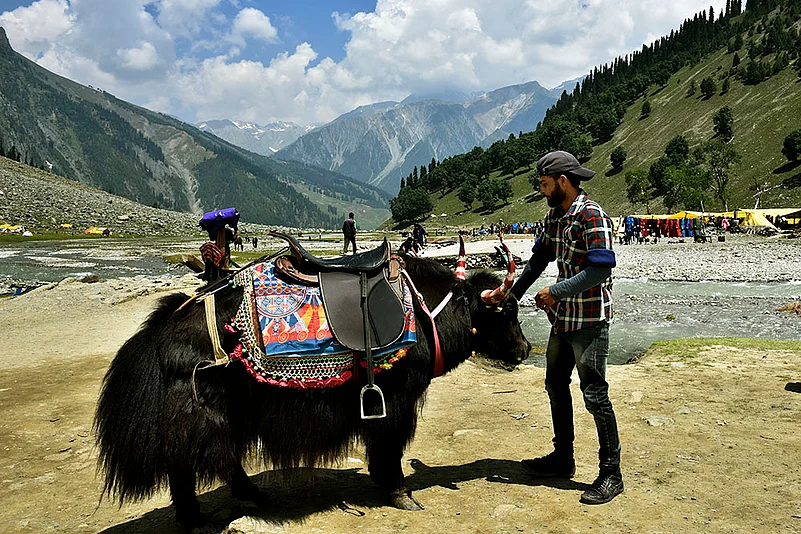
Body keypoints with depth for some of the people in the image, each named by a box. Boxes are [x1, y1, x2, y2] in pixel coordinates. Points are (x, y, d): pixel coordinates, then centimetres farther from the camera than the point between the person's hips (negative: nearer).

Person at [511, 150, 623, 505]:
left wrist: (555, 292, -22)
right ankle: (562, 459, 31)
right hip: (563, 317, 9)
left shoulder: (592, 216, -17)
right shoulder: (554, 216, 9)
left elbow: (600, 269, -25)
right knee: (556, 385, 16)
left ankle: (611, 474, 10)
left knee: (594, 394, -4)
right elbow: (540, 258, 19)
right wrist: (513, 293, 18)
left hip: (589, 320, -9)